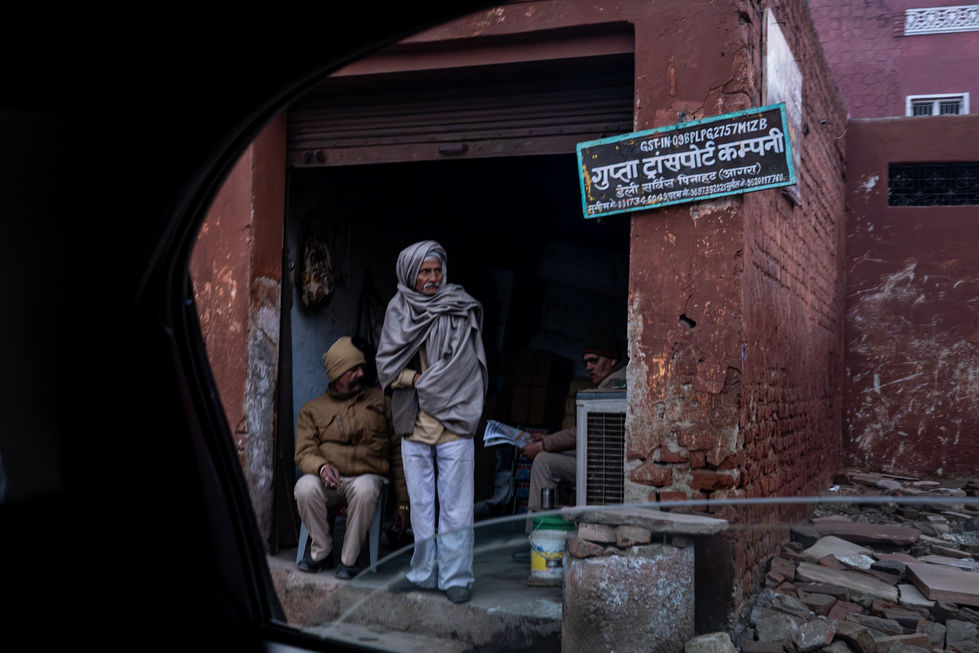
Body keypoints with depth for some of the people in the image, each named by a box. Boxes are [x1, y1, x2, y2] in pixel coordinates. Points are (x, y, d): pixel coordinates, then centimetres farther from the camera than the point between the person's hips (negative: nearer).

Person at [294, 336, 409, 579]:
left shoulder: (379, 400, 15)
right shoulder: (312, 410, 14)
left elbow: (397, 450, 13)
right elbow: (304, 453, 3)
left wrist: (403, 502, 7)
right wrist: (322, 467, -23)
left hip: (368, 477, -1)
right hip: (328, 482, 1)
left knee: (364, 489, -37)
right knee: (305, 486, -33)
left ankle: (349, 559, -18)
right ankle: (322, 551, -10)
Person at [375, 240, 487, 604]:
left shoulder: (460, 308, 1)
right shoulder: (398, 309, 8)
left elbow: (465, 364, -3)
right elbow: (386, 366, 5)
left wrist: (429, 384, -6)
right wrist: (419, 378, -8)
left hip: (453, 423, -3)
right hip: (414, 423, 3)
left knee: (455, 506, -1)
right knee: (420, 505, 11)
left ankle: (456, 577, 6)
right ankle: (424, 573, 21)